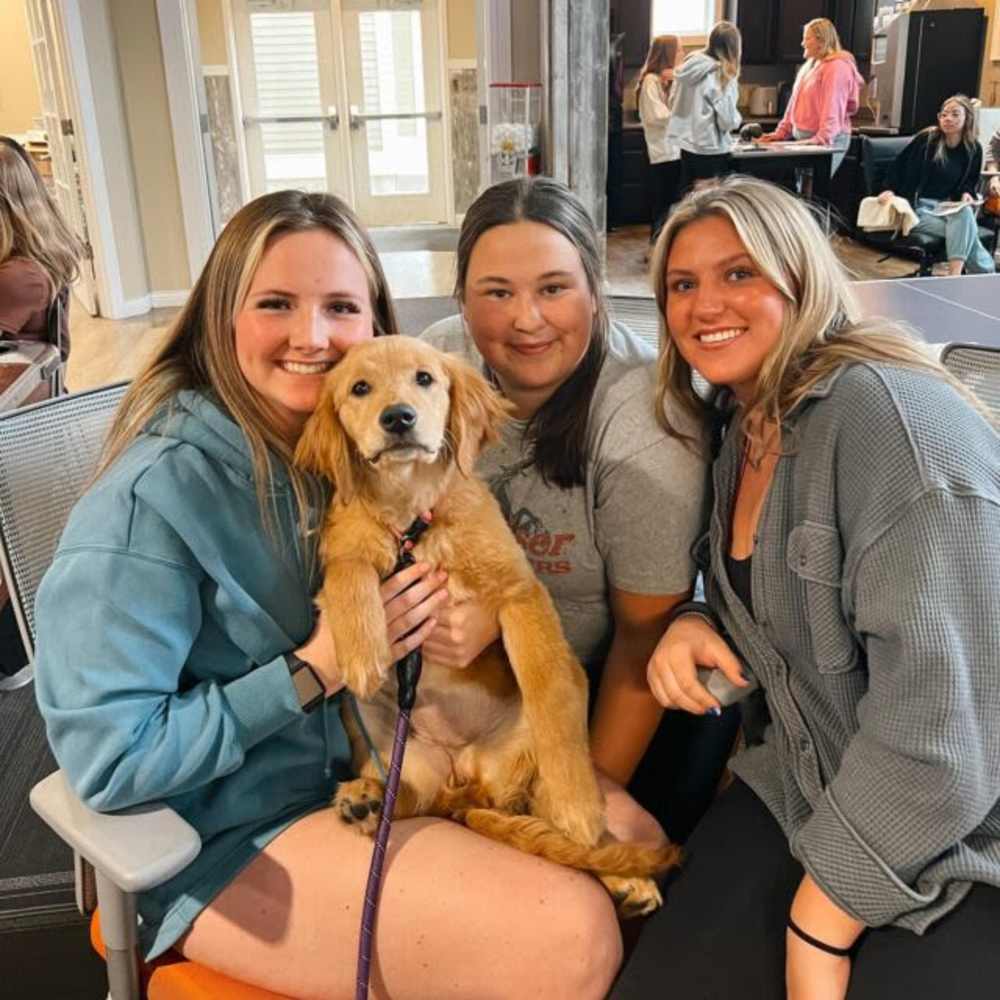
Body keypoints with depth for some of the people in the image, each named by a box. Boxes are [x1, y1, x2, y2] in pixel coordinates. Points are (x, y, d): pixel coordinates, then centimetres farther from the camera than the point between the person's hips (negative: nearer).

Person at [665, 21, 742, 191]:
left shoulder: (689, 67, 4)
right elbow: (728, 120, -14)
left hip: (687, 147, 7)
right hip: (711, 151, -7)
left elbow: (673, 103, 13)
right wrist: (736, 118, 5)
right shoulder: (722, 76, -15)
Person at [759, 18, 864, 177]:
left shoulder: (836, 67, -11)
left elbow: (833, 108, -21)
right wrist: (782, 132, 12)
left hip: (828, 140, -9)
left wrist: (822, 138, -31)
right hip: (803, 138, 9)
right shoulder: (809, 67, 19)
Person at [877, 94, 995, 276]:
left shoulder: (974, 149, 8)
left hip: (946, 207, 3)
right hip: (917, 207, -3)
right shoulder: (925, 139, -3)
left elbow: (970, 182, 22)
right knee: (966, 230, -29)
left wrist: (967, 194, -1)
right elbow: (898, 165, 4)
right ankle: (986, 274, -20)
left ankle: (954, 276, -39)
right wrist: (890, 190, -11)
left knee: (965, 212, -35)